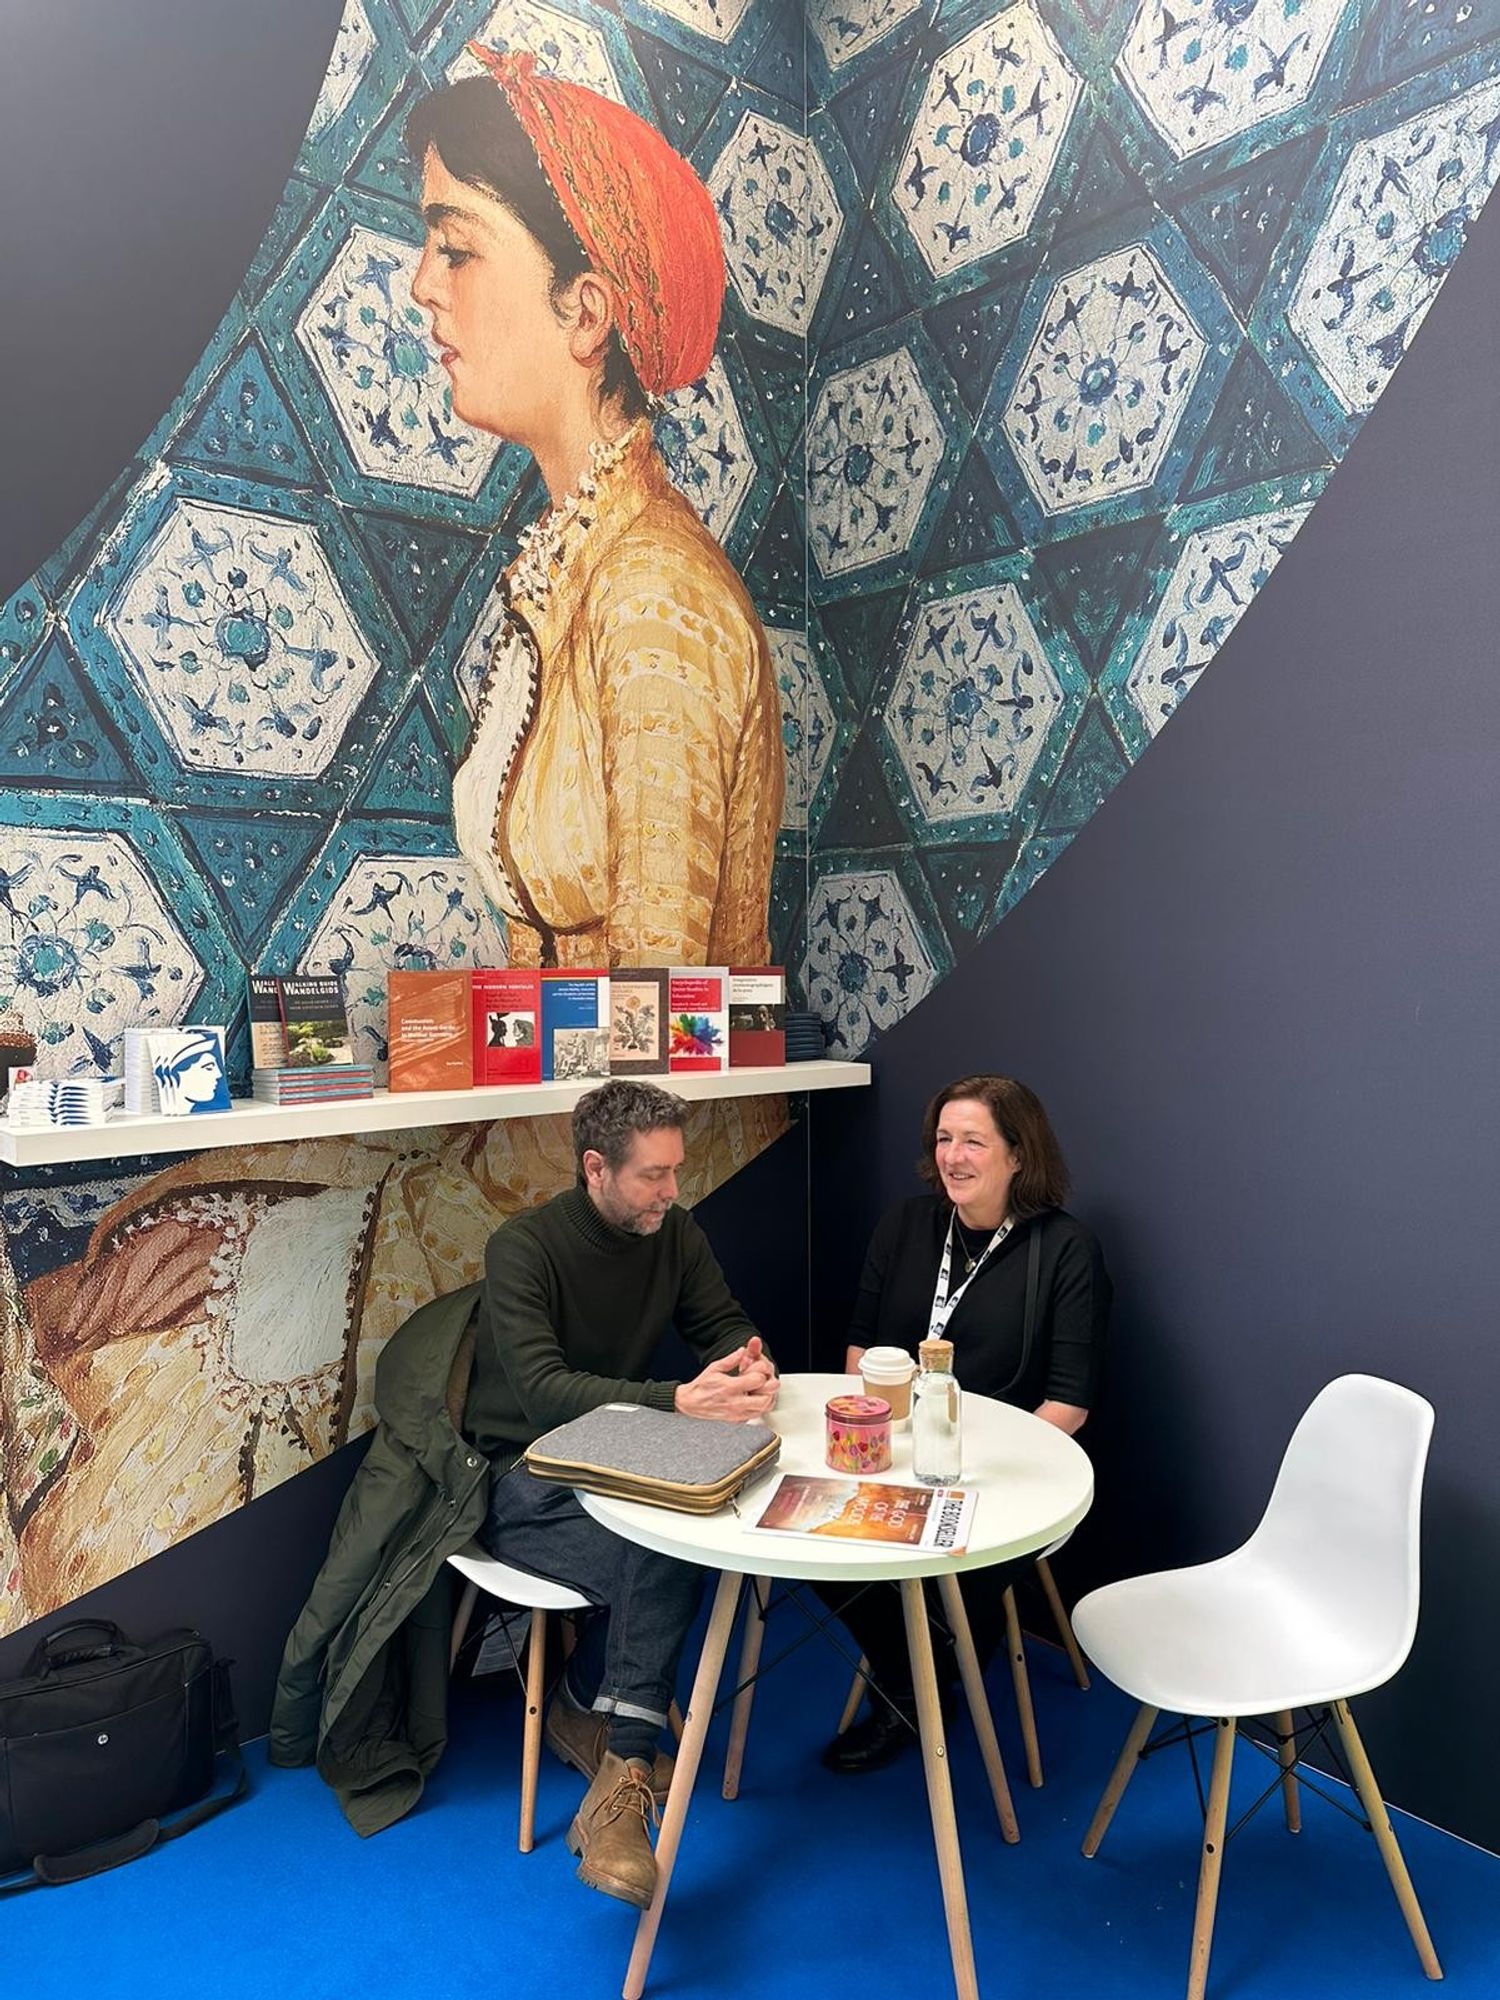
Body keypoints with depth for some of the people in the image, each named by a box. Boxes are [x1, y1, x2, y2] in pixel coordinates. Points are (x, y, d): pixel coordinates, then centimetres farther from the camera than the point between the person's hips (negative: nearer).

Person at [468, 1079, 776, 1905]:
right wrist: (679, 1401, -43)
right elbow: (543, 1389, -30)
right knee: (664, 1564, -30)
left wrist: (750, 1365, -23)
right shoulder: (524, 1247, -19)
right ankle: (623, 1773, -18)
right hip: (523, 1480, -5)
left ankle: (587, 1707, -3)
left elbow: (724, 1325, 3)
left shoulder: (673, 1233, -1)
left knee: (672, 1558, -25)